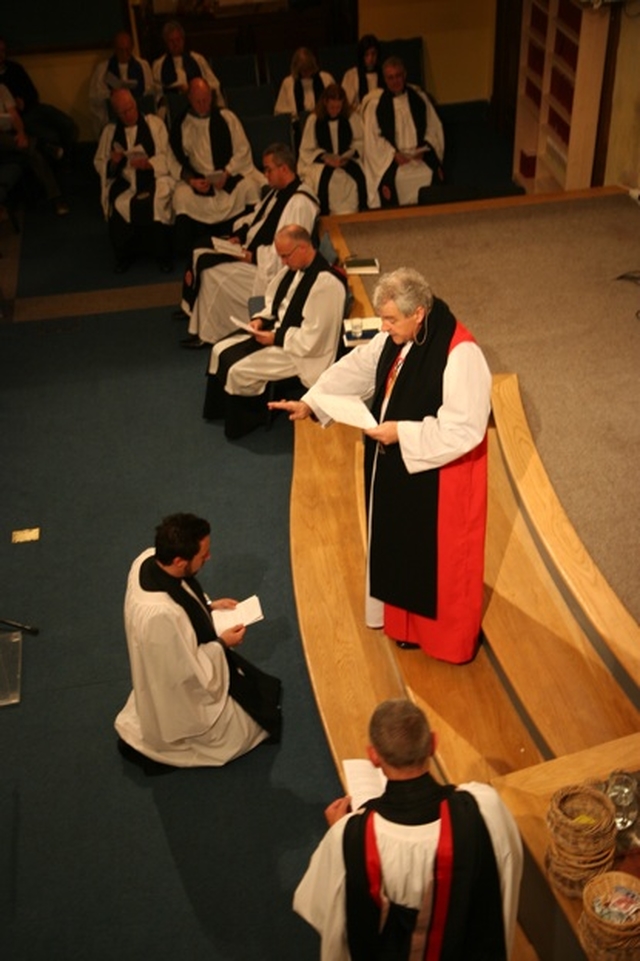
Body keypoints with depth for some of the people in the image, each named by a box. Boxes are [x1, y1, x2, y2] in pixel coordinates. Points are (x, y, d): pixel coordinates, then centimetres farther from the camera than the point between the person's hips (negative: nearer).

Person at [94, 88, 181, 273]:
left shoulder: (154, 123, 10)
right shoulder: (109, 131, 17)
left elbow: (165, 157, 2)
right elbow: (99, 163, 16)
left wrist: (148, 164, -18)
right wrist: (112, 163, -7)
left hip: (154, 177, -2)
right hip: (125, 183, 2)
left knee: (156, 204, -34)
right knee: (119, 206, -30)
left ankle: (163, 257, -13)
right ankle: (124, 256, -4)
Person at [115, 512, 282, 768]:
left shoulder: (149, 559, -19)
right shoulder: (161, 614, -44)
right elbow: (188, 674, -28)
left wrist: (208, 606, -5)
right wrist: (222, 644, -16)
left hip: (170, 666, 9)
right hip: (180, 693, -8)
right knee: (265, 712, 11)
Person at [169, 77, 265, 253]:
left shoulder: (227, 117, 7)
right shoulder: (181, 125, 8)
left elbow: (243, 151, 1)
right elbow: (178, 159, 6)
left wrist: (226, 173, -14)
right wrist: (191, 179, -14)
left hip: (231, 176, 0)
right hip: (198, 181, 0)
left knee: (249, 187, -31)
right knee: (182, 196, -30)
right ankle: (189, 255, -17)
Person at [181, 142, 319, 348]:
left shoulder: (299, 202, -22)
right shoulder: (277, 192, 10)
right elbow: (255, 217, 23)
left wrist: (254, 255, -22)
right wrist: (239, 234, 5)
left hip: (268, 267, -11)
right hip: (251, 253, 11)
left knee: (214, 274, -20)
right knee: (200, 255, 6)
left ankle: (208, 334, -4)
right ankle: (192, 311, 11)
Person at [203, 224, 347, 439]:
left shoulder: (326, 283, -26)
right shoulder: (294, 268, 1)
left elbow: (312, 338, -26)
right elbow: (274, 302, 17)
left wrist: (275, 338, -19)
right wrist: (261, 319, -2)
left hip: (301, 351, -9)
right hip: (276, 331, 10)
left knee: (238, 370, -17)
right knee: (220, 351, 6)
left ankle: (247, 418, 11)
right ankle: (220, 408, 25)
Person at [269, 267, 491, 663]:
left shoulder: (460, 355, -28)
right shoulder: (395, 340, -2)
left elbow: (464, 429, -29)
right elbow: (356, 368, 8)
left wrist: (402, 433, -26)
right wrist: (310, 402, -1)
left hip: (439, 479, -8)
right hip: (399, 468, 8)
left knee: (441, 555, 10)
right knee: (401, 545, 22)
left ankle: (451, 636, 33)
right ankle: (409, 621, 44)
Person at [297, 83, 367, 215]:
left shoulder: (352, 118, 7)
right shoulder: (313, 119, 3)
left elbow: (359, 142, 10)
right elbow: (307, 150, 3)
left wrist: (348, 156, -10)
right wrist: (325, 157, -13)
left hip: (346, 159, 1)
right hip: (320, 161, -1)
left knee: (358, 176, -32)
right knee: (324, 178, -36)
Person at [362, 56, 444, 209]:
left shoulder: (419, 97, 12)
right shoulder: (375, 103, 4)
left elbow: (434, 127, 11)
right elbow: (372, 138, -1)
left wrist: (424, 149, -7)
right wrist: (393, 154, -13)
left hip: (420, 156, 2)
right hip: (391, 160, -2)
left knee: (430, 174, -18)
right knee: (394, 179, -23)